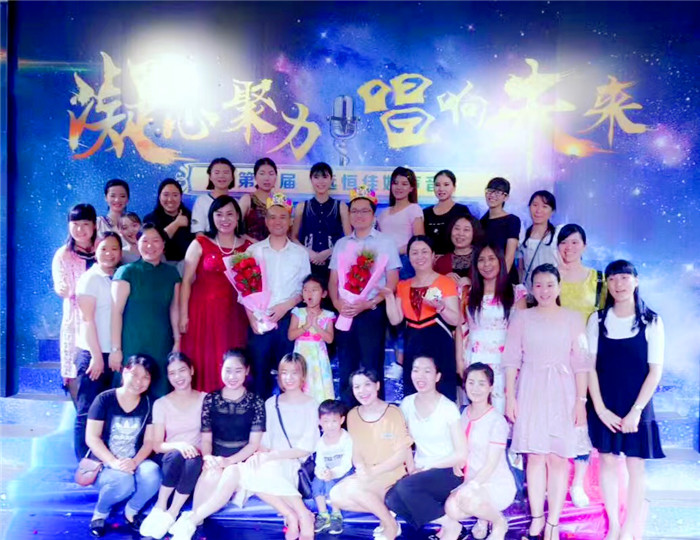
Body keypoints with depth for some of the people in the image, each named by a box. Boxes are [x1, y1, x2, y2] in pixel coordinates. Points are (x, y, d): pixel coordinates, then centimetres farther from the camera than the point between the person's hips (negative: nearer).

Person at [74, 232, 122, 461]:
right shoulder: (90, 278, -4)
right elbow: (87, 320, -10)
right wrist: (97, 355, -14)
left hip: (115, 354, 6)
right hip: (92, 353, -6)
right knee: (88, 412, -2)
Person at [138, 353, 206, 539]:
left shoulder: (205, 399, 2)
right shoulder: (161, 404, 1)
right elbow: (157, 445, -4)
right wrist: (178, 444, -25)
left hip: (195, 457, 0)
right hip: (169, 460, 0)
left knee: (194, 462, -35)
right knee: (176, 455, -35)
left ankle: (170, 516, -26)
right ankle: (160, 508, -20)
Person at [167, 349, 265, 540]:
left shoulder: (256, 402, 0)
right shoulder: (211, 399, 6)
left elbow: (254, 444, -5)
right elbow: (206, 439, 5)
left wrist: (229, 461, -21)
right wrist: (208, 458, -18)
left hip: (242, 461, -1)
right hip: (216, 460, 2)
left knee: (231, 474, -37)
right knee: (212, 474, -36)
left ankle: (189, 520, -38)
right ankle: (193, 523, -33)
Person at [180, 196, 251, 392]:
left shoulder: (247, 246, 7)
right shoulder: (200, 244, 0)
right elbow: (186, 281, -2)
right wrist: (183, 315, -8)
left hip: (233, 312, 2)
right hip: (203, 310, -2)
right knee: (203, 361, 0)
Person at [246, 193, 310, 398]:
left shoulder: (300, 253, 7)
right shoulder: (253, 250, 6)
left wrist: (286, 305, -9)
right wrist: (252, 317, -6)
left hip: (289, 319, 0)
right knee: (259, 371, 2)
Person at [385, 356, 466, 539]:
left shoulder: (449, 408, -12)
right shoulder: (407, 404, 1)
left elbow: (461, 454, -12)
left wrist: (428, 466, -10)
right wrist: (411, 468, -7)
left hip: (448, 473, -5)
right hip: (421, 472, 5)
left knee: (406, 486, -29)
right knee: (392, 499, -22)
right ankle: (447, 523, -1)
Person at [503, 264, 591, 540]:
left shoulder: (572, 318, 2)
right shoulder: (522, 317, 4)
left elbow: (580, 363, 1)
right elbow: (512, 359, 3)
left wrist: (581, 400, -4)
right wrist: (510, 396, -1)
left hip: (561, 393, -1)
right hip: (531, 392, 1)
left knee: (558, 457, 0)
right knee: (535, 455, 5)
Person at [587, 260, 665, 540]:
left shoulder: (651, 321, -4)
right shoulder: (598, 320, 0)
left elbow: (655, 370, -6)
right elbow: (590, 366, -1)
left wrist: (636, 410, -12)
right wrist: (600, 408, -9)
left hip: (636, 407, -1)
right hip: (605, 406, 2)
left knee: (635, 465, 5)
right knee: (607, 462, 8)